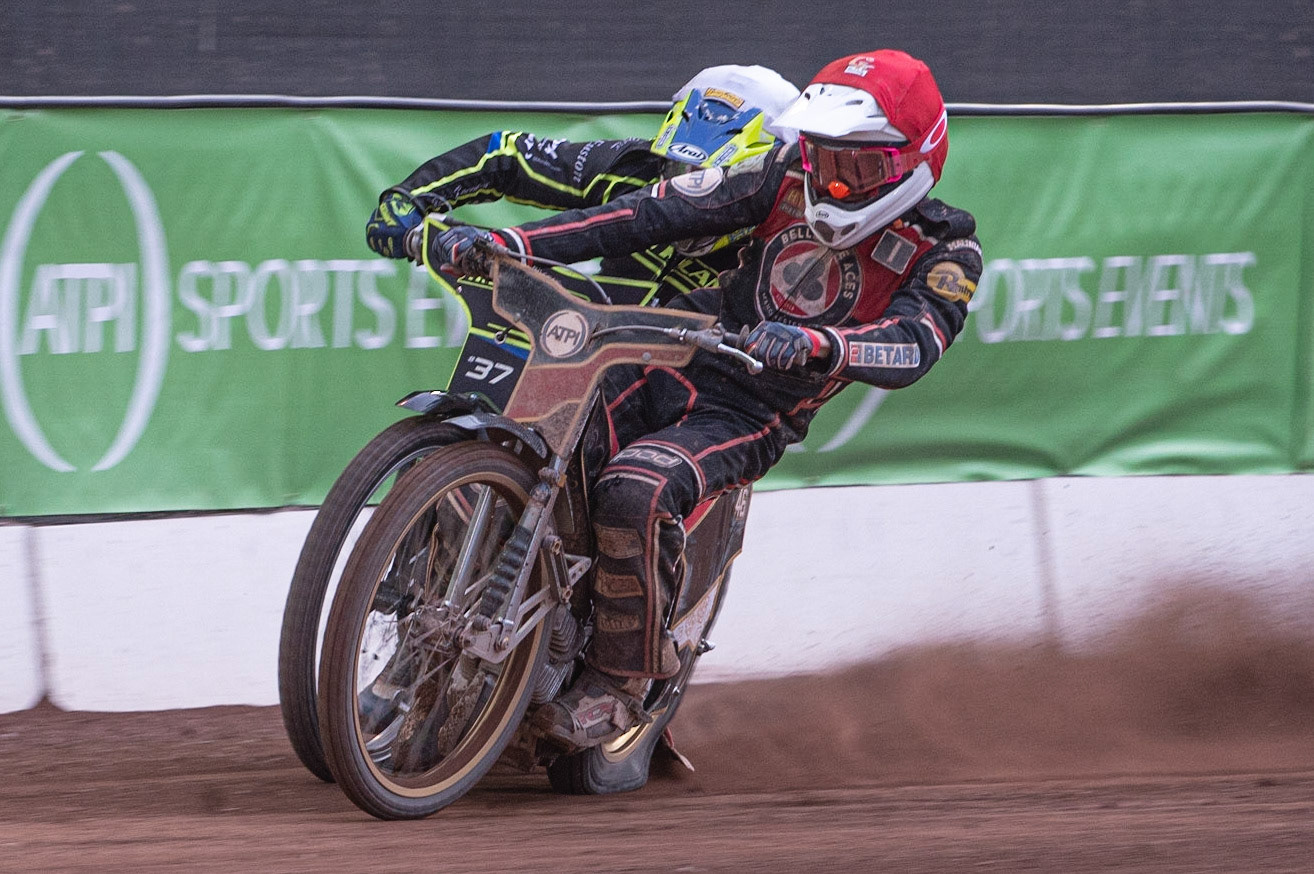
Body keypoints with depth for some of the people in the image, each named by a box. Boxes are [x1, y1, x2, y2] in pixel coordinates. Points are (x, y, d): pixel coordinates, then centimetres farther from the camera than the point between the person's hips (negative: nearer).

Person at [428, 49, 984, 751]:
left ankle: (619, 685, -15)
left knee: (633, 494, -33)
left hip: (754, 418, -4)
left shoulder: (946, 253, -6)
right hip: (676, 362, 4)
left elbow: (914, 344, -25)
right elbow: (653, 214, -2)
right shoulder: (789, 176, 3)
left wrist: (816, 345, -47)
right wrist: (506, 243, -11)